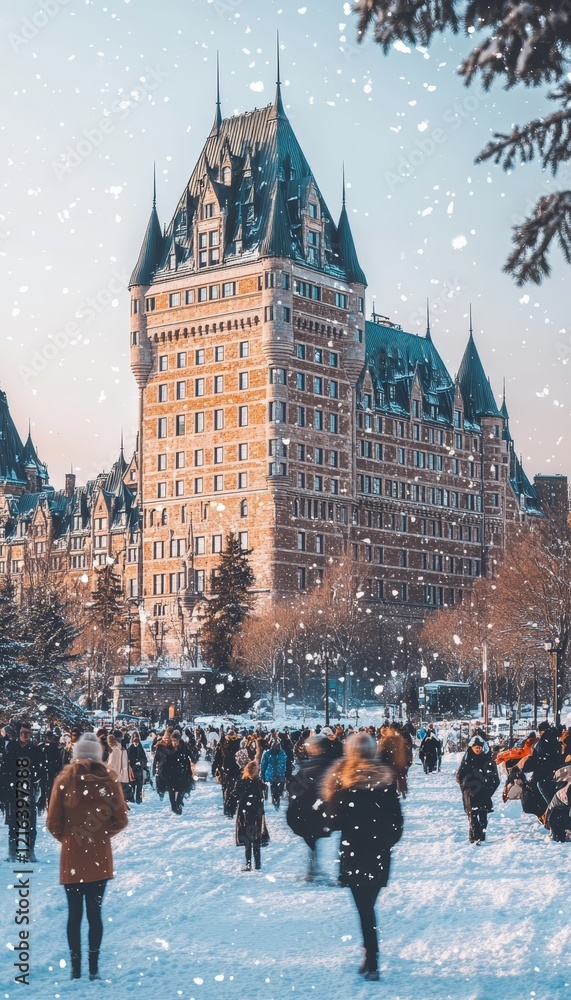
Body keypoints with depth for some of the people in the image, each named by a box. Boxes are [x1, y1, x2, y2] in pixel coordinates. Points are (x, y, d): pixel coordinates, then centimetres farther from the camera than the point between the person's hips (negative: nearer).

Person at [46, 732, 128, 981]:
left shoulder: (65, 779, -6)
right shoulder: (109, 779, -4)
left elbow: (53, 823, -5)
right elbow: (121, 821, -2)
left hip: (71, 858, -1)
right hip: (100, 858, 1)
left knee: (74, 914, 7)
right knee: (95, 912, 8)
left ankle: (76, 968, 9)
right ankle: (94, 968, 7)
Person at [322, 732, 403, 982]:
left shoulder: (342, 780, -10)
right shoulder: (386, 779, -1)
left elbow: (334, 820, -8)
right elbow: (397, 820, 2)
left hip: (354, 853, -3)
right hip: (380, 854, 3)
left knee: (364, 908, 1)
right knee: (368, 905, 16)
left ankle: (372, 963, -4)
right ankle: (370, 958, 22)